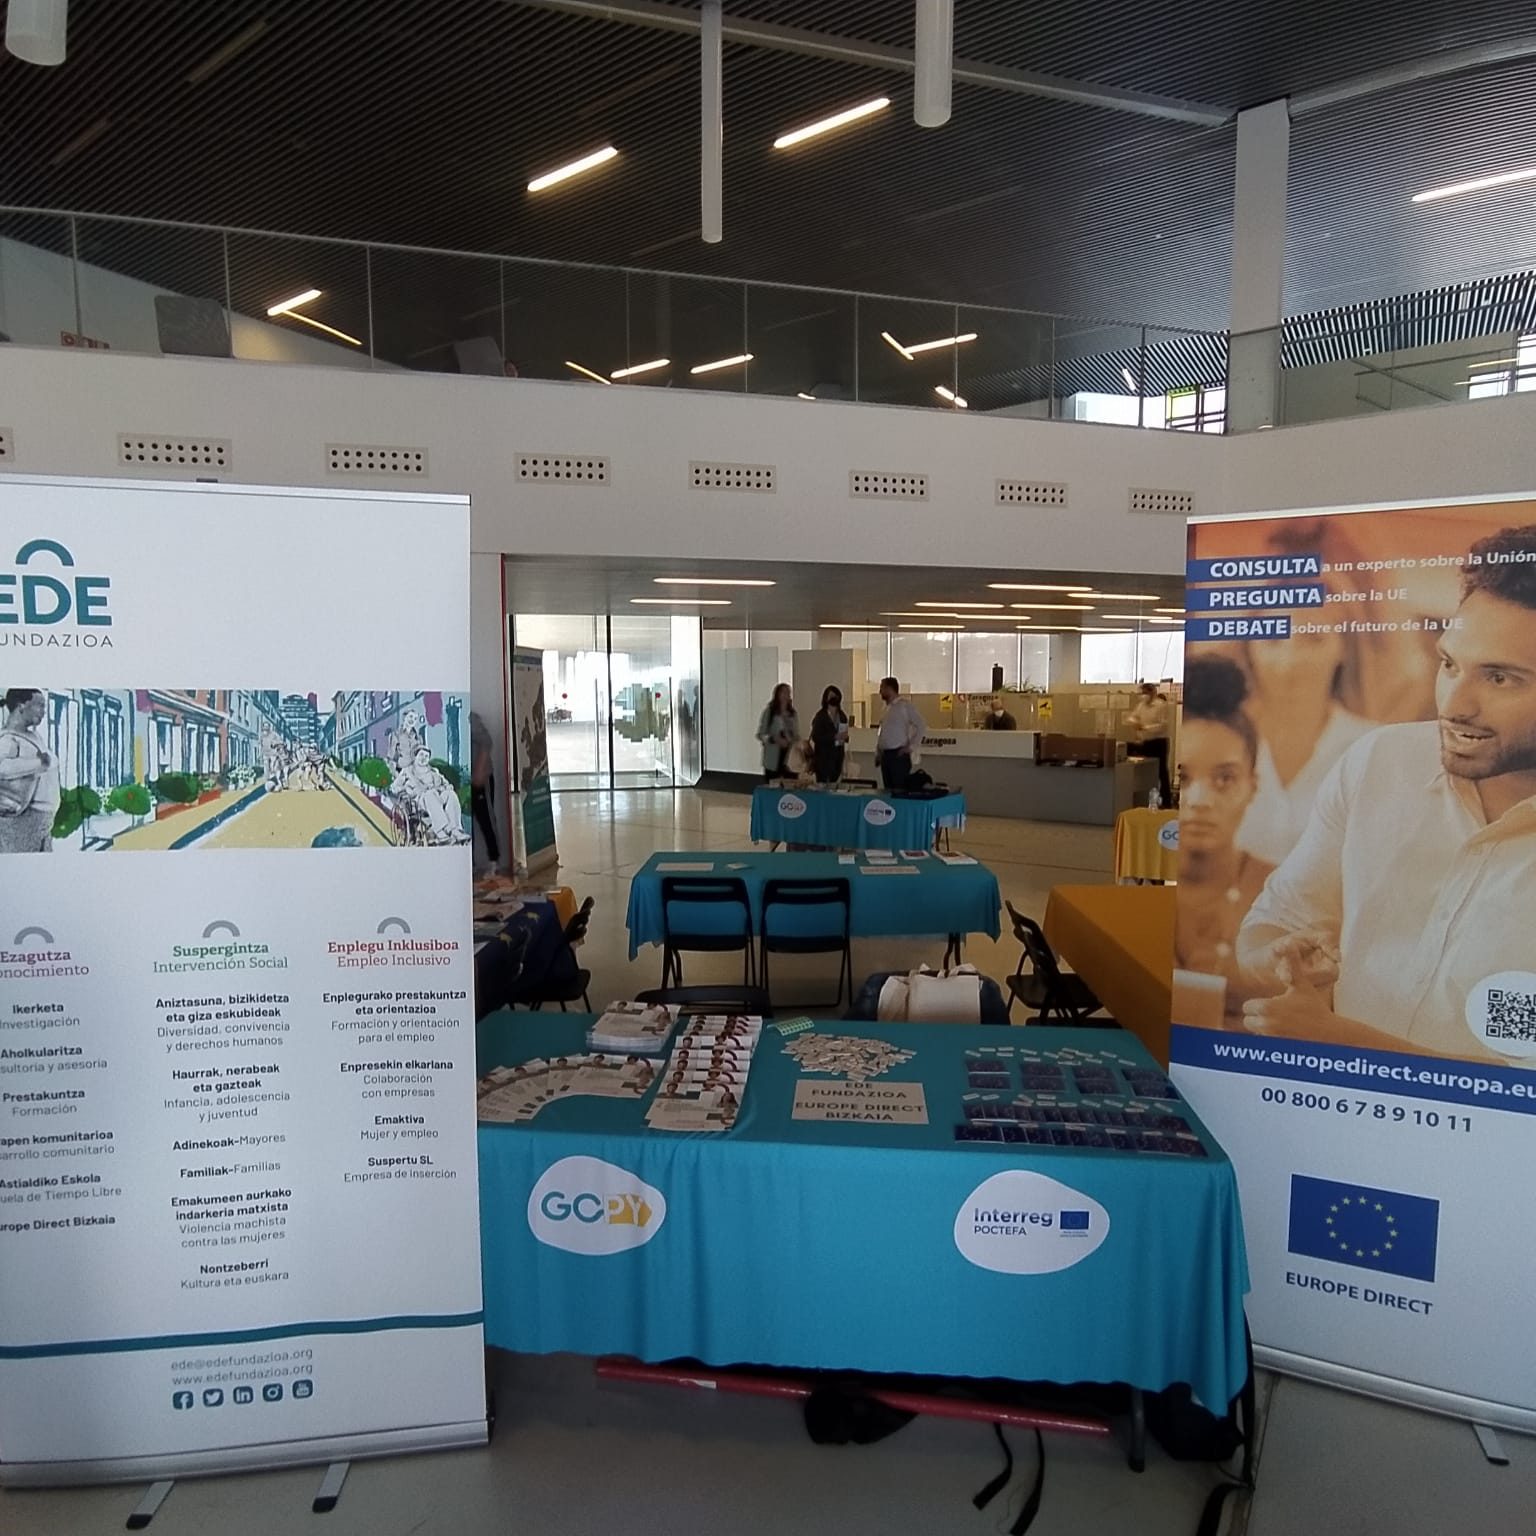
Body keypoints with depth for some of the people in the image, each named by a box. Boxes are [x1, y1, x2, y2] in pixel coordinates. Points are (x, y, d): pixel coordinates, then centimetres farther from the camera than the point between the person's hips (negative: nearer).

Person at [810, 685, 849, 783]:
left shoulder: (842, 716, 11)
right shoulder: (820, 716, -6)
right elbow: (816, 737, -14)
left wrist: (844, 737, -2)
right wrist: (834, 737, -20)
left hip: (838, 754, 5)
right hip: (823, 756, -5)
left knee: (834, 783, 2)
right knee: (822, 785, -8)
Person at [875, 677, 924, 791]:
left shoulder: (905, 705, -7)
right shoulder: (887, 707, 16)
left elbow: (921, 726, -11)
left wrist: (911, 747, -12)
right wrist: (877, 751, 15)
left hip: (898, 755, -7)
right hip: (885, 755, 7)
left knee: (901, 790, -8)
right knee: (888, 790, 8)